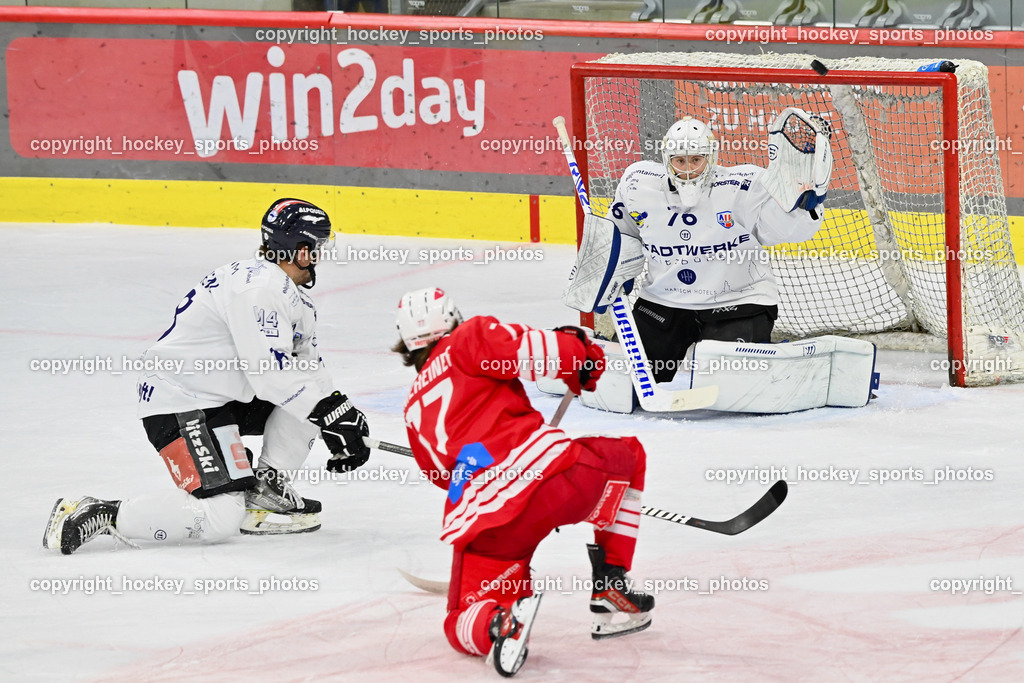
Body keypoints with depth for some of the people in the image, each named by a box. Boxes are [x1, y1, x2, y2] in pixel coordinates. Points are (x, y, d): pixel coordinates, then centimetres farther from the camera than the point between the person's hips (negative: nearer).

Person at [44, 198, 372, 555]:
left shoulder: (294, 296, 14)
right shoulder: (259, 286, -20)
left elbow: (306, 363, 21)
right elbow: (269, 372, -26)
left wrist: (338, 409, 7)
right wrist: (331, 413, -21)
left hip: (225, 397, 11)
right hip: (179, 404, -11)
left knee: (316, 389, 6)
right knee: (221, 518, -21)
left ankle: (267, 487, 9)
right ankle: (97, 514, -15)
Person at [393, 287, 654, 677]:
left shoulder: (415, 409, 31)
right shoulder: (469, 338, 14)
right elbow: (526, 352, -5)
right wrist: (579, 353, 13)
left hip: (479, 522, 3)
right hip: (545, 470, -3)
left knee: (463, 625, 18)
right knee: (627, 456, 27)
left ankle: (496, 623, -21)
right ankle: (610, 583, 17)